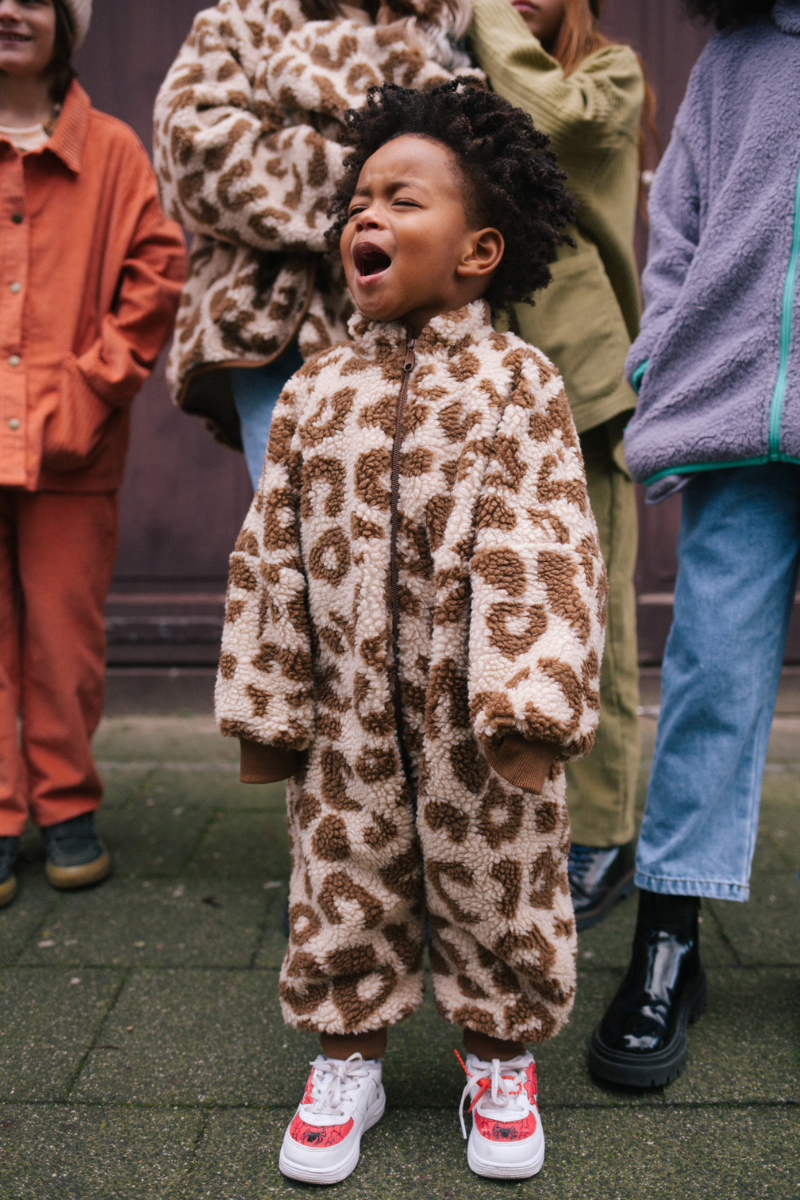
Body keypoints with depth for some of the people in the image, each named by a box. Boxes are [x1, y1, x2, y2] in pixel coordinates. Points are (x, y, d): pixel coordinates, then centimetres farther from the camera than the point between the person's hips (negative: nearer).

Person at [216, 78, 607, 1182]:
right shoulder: (315, 391, 3)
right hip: (348, 718, 3)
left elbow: (547, 549, -13)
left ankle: (501, 1059, 37)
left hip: (478, 719, -2)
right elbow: (269, 555, 5)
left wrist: (530, 705, -19)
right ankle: (347, 1057, 37)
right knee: (341, 888, 14)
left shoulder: (517, 383, -7)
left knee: (496, 886, 13)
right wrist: (264, 707, 4)